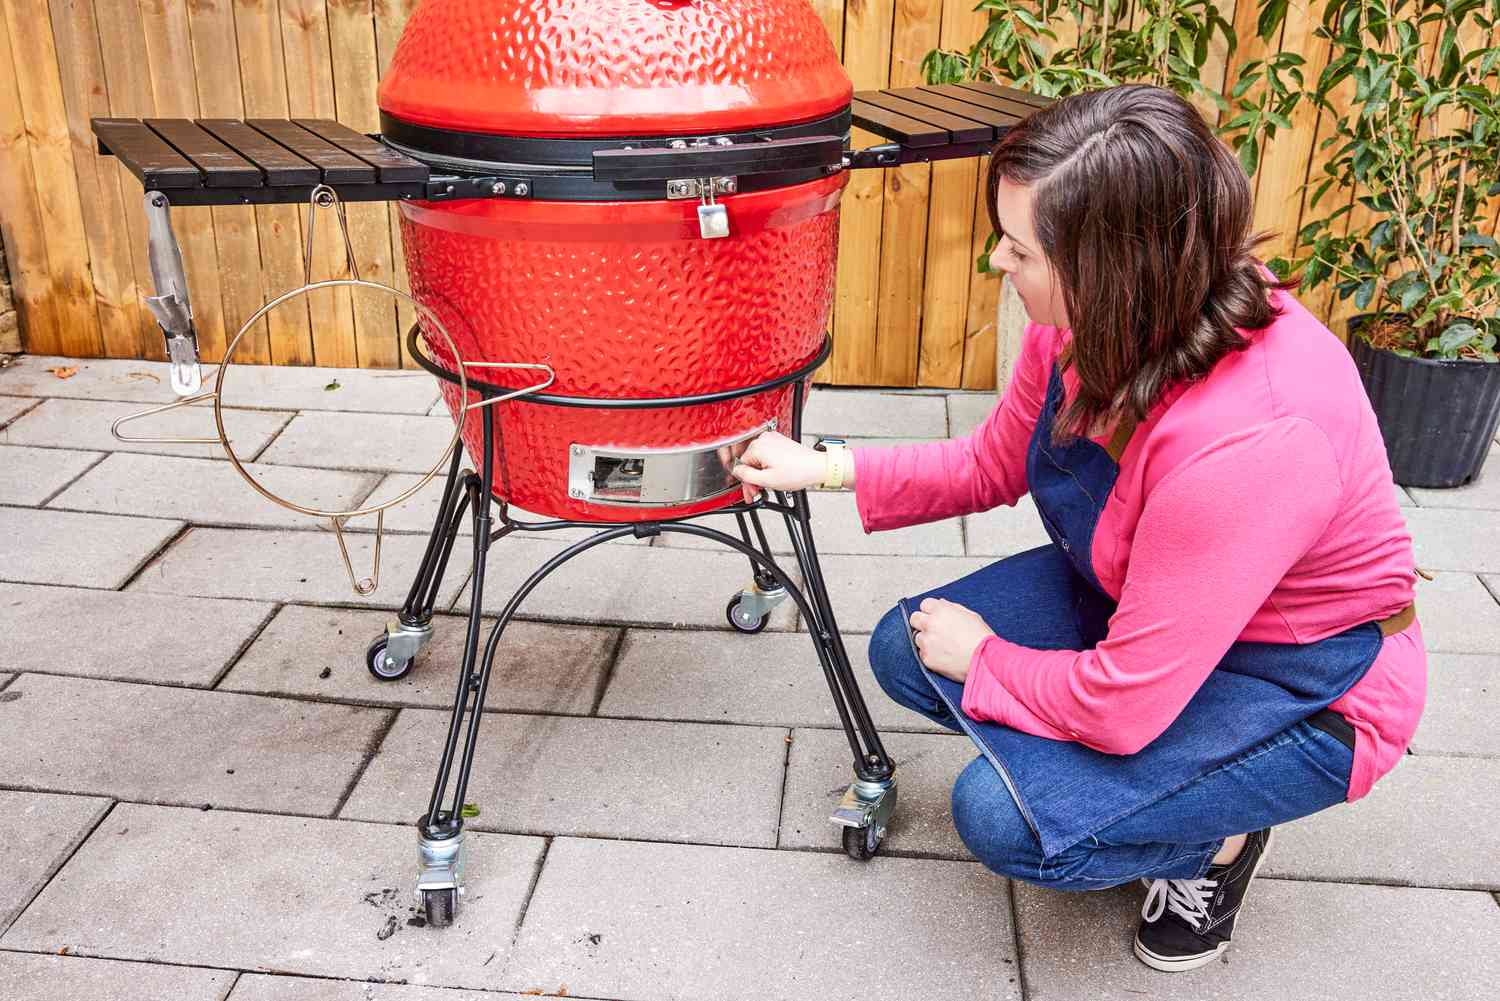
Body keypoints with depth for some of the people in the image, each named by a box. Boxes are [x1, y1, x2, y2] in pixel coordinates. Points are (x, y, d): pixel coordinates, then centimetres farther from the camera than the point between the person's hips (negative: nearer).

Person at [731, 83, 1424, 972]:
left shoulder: (1247, 437, -40)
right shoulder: (1088, 327, -15)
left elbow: (1122, 705, -32)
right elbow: (992, 465, 6)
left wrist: (982, 658, -13)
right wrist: (824, 468, -1)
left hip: (1303, 688, -7)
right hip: (1133, 601, 8)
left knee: (1008, 818, -23)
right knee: (906, 652, -3)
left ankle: (1214, 838, 7)